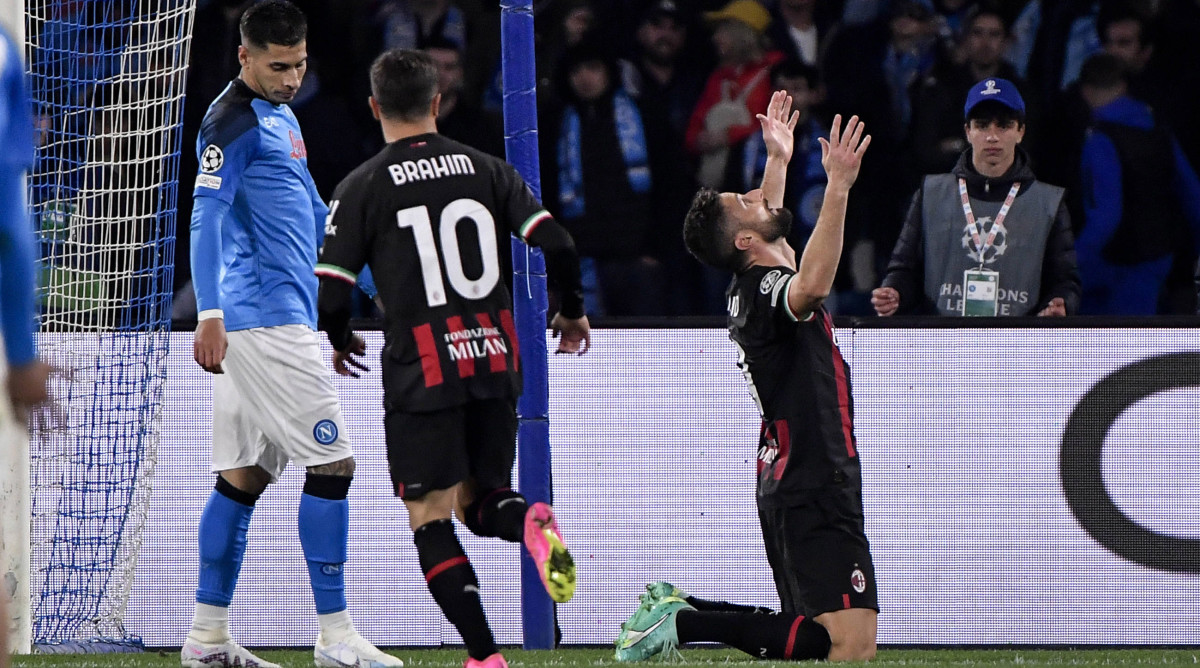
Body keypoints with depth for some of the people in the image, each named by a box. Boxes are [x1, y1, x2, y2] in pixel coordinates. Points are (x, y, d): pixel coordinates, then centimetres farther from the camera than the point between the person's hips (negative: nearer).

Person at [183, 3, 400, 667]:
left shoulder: (281, 117, 20)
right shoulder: (232, 123, -11)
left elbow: (312, 212, 30)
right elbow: (206, 215, -20)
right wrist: (209, 314, -28)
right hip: (266, 320, -10)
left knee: (243, 475, 10)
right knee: (331, 463, -10)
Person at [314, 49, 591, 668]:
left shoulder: (362, 187, -2)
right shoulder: (486, 169, 7)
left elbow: (328, 296, -4)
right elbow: (556, 245, 0)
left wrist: (341, 342, 18)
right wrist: (572, 313, 19)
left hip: (421, 373, -4)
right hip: (495, 361, 4)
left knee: (430, 517, 2)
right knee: (477, 501, 18)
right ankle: (528, 520, -18)